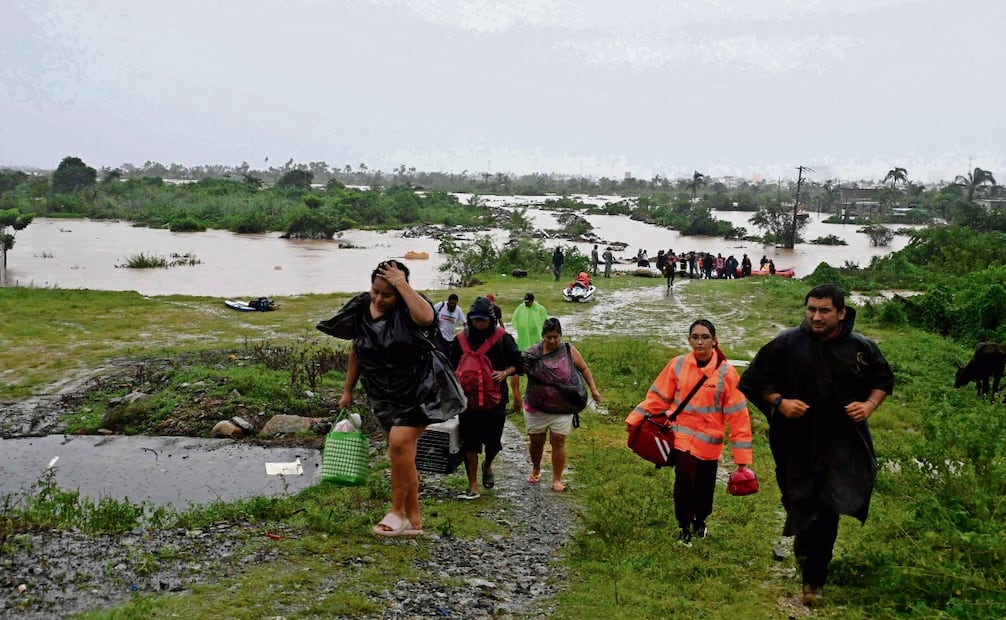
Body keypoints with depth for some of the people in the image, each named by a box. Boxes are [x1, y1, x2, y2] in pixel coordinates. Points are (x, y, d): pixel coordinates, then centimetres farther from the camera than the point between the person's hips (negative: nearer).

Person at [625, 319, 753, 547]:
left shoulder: (726, 373, -10)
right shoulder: (677, 365, -5)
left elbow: (737, 414, -8)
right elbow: (657, 396, 2)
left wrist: (742, 454, -9)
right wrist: (635, 418, -3)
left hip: (709, 441, 0)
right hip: (682, 436, 0)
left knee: (704, 484, 13)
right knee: (684, 480, -12)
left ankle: (700, 521, 42)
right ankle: (685, 526, 11)